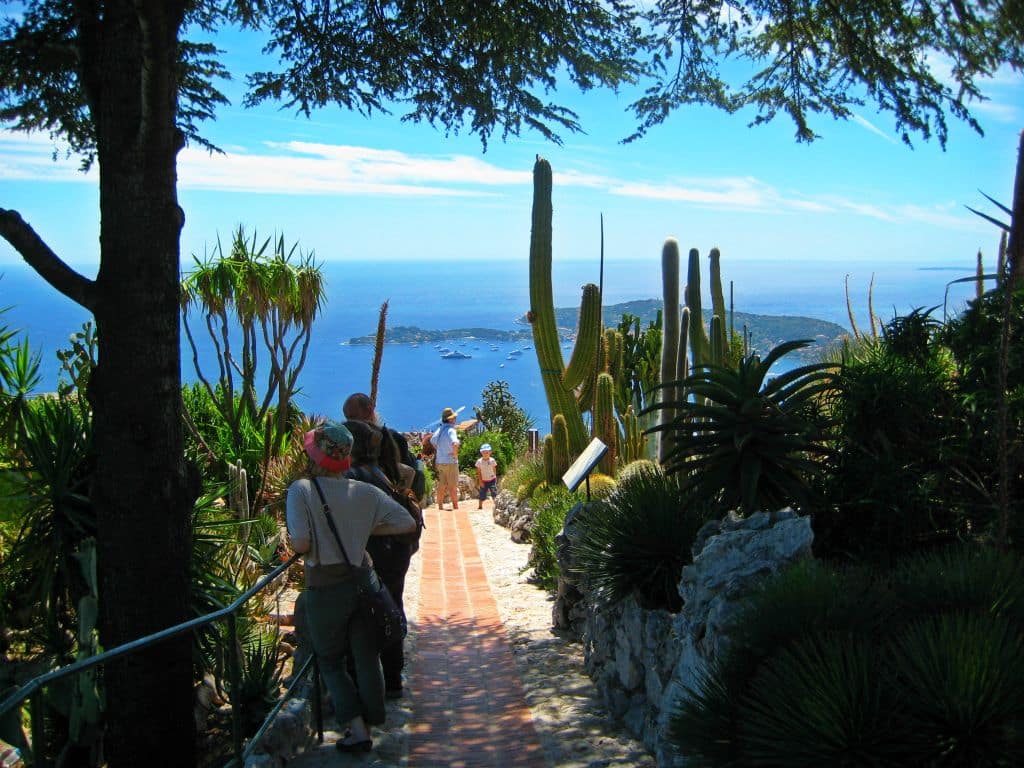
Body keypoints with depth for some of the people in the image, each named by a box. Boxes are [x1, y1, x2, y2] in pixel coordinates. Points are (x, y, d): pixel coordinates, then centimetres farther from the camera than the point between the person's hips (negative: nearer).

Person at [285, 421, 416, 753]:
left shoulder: (302, 490, -15)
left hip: (324, 588, -3)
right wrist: (366, 529, 7)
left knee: (331, 662, 15)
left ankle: (357, 730, 9)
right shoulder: (364, 492, -3)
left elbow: (301, 543, -23)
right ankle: (368, 724, 23)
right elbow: (407, 523, -2)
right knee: (366, 658, 15)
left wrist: (293, 542, -1)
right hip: (361, 581, 3)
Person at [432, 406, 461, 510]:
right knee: (453, 486, 2)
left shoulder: (439, 430, 8)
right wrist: (455, 454, -19)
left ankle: (440, 506, 15)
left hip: (439, 462, 7)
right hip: (450, 462, -7)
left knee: (441, 486, 11)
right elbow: (455, 443, -35)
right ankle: (456, 507, 8)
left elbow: (432, 441, 23)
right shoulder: (451, 430, -18)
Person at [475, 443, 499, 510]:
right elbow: (478, 472, -3)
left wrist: (495, 478, 4)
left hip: (492, 480, 0)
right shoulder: (479, 461, -7)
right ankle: (480, 506, 19)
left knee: (494, 494, -5)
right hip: (483, 481, 0)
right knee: (482, 494, 4)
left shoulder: (492, 460, -5)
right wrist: (480, 481, -7)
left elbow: (494, 470, 4)